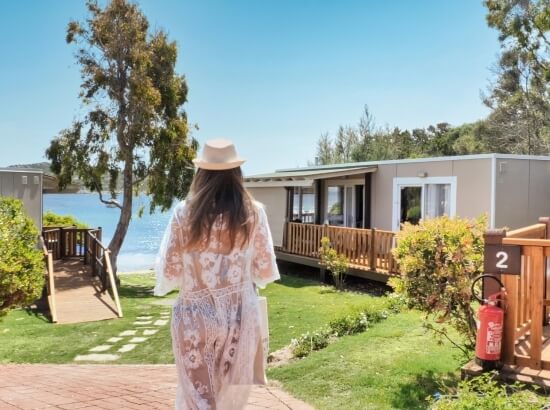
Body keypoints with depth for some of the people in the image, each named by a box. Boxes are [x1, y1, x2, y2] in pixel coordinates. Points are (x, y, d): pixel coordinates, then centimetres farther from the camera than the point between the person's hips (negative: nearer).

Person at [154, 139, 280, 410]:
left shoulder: (184, 212, -8)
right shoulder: (253, 212, -5)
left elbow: (168, 270, -5)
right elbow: (265, 270, 0)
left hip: (196, 315, -1)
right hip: (241, 314, 2)